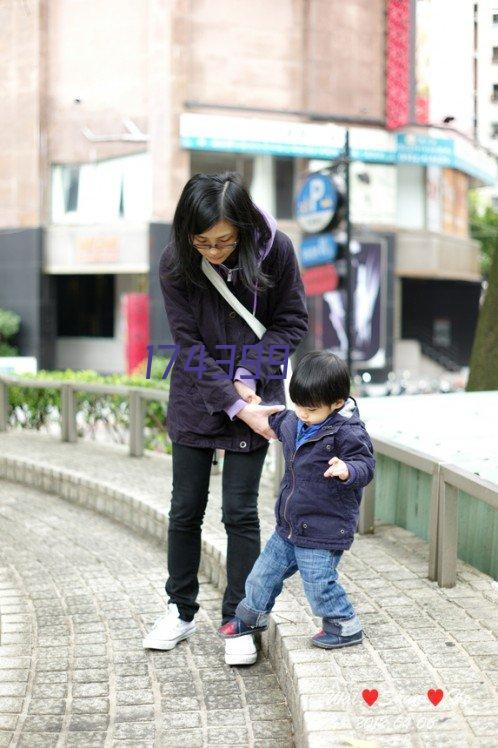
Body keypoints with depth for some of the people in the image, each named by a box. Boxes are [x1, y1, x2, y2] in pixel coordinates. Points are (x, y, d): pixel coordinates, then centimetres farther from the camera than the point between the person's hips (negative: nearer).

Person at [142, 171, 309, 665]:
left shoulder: (274, 250, -17)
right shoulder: (175, 263, -17)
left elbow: (292, 323, -6)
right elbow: (189, 345, -16)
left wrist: (249, 376, -17)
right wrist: (236, 407, -21)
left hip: (253, 396, -1)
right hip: (195, 398, 1)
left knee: (240, 512, 1)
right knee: (185, 509, 8)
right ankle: (181, 611, 26)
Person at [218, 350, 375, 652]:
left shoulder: (348, 432, -20)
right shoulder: (295, 422, 3)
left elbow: (366, 465, -24)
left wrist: (347, 471, -44)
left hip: (324, 532, -8)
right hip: (289, 527, 8)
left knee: (319, 583, -4)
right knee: (264, 572, 18)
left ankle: (346, 627, 18)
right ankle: (252, 615, 41)